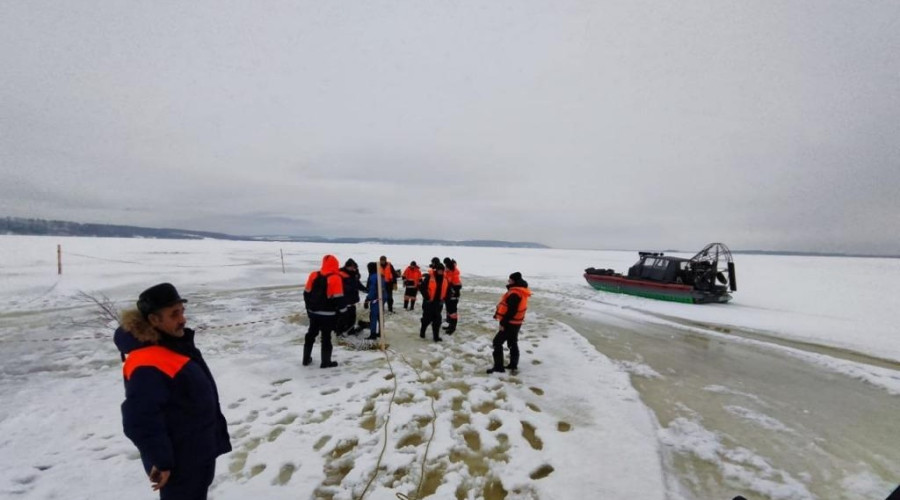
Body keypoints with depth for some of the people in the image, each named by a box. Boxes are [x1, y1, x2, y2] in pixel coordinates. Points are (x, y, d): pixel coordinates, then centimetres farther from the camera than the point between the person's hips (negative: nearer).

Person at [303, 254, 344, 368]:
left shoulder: (314, 275, 1)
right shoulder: (335, 278, -16)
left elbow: (306, 293, 8)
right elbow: (338, 298, -15)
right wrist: (338, 311, -2)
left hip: (313, 312, 5)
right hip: (328, 314, -5)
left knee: (311, 334, 20)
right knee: (326, 337, 4)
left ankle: (306, 359, 29)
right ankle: (325, 361, 11)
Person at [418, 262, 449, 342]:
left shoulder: (444, 279, 4)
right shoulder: (429, 277, -14)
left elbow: (446, 289, 17)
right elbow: (421, 287, -15)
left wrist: (443, 298, 8)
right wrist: (427, 297, -14)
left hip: (438, 302, 5)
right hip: (429, 302, -5)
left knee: (437, 319, 5)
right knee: (427, 318, 4)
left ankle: (436, 336, 13)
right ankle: (422, 331, 29)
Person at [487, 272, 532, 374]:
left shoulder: (514, 294, -25)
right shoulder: (519, 292, 9)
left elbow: (511, 311, -28)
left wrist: (503, 323, -22)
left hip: (511, 323, -10)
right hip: (515, 323, 10)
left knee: (497, 342, -5)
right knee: (512, 343, 19)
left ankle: (498, 367, -2)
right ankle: (513, 365, 30)